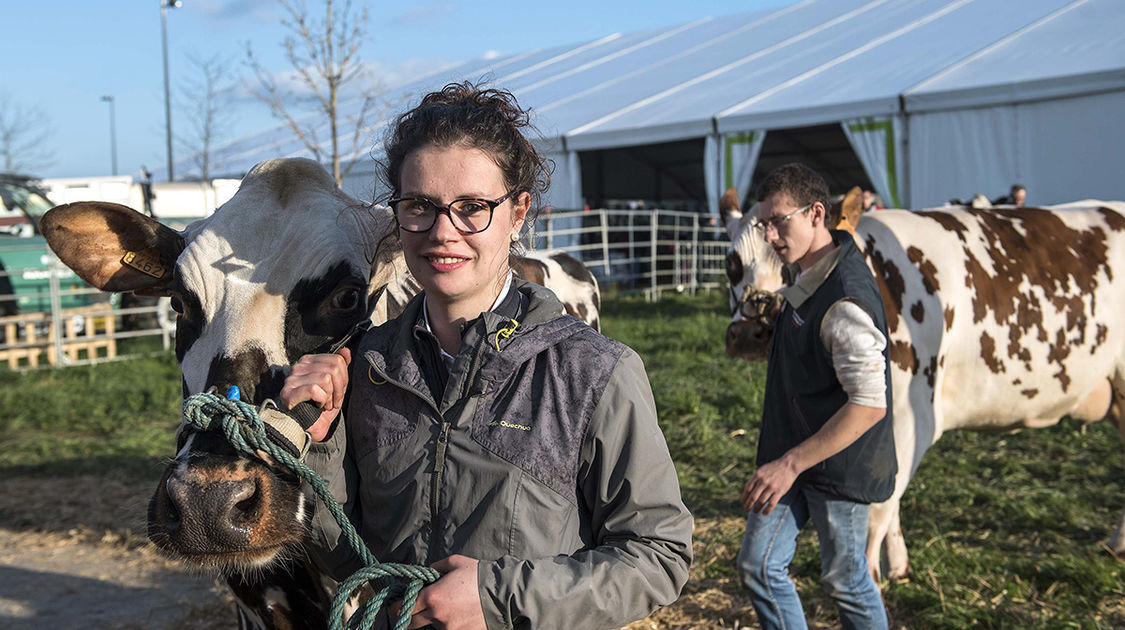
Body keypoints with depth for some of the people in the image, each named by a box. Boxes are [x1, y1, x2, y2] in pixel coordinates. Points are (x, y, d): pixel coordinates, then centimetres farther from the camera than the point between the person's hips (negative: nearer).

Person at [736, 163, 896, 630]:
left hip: (840, 465, -8)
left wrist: (791, 464, -29)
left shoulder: (845, 299, -26)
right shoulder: (806, 274, 5)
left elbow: (869, 404, -29)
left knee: (845, 581, 10)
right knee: (758, 566, 9)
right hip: (794, 453, 9)